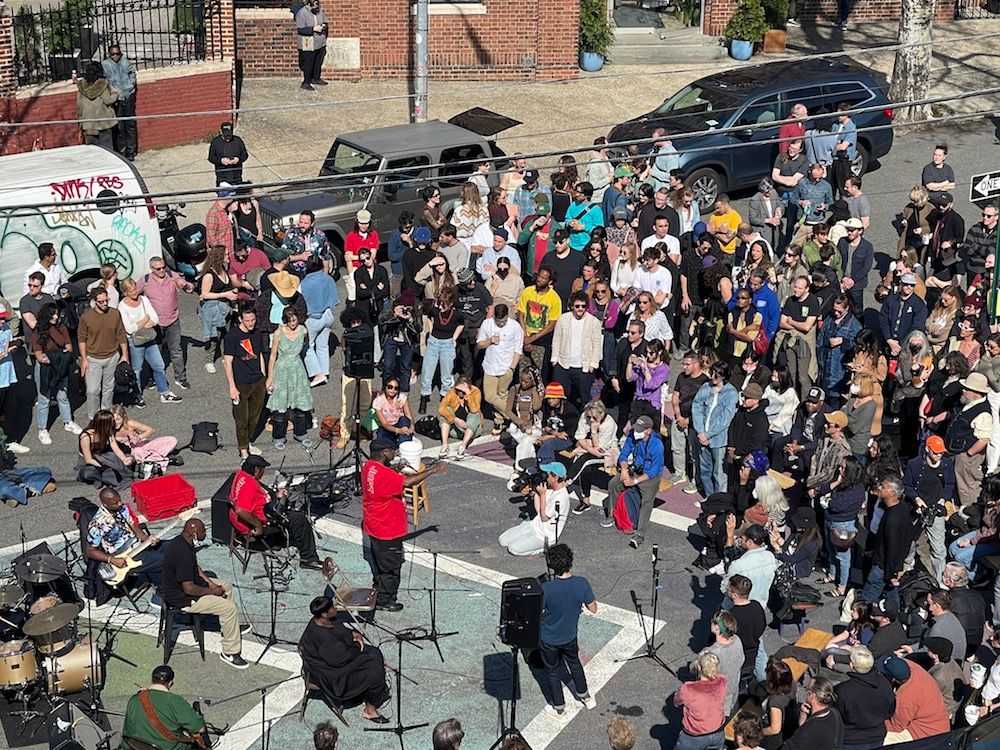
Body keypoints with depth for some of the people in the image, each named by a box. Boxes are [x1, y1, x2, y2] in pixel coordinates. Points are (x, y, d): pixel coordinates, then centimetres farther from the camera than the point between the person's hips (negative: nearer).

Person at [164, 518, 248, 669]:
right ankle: (230, 653, -3)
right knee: (229, 608, -14)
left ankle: (231, 626, 39)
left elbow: (195, 566, 15)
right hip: (182, 599, -10)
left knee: (226, 586, 22)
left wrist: (209, 581, 3)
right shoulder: (183, 553, -34)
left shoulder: (181, 541, -2)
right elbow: (189, 589, -31)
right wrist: (211, 591, -17)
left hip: (183, 583, 10)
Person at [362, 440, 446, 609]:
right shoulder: (383, 474, -31)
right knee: (390, 565, 7)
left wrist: (396, 469, 1)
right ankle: (384, 600, 18)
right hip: (387, 530, -10)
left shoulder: (368, 466, -1)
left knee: (379, 563, 25)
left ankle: (378, 592, 40)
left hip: (373, 526, 10)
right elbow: (407, 482, -39)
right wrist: (432, 470, -31)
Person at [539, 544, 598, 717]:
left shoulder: (546, 588, -33)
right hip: (570, 636, 3)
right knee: (574, 663, 32)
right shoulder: (581, 584, -25)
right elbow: (593, 609, -10)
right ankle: (584, 696, 50)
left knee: (552, 671, 23)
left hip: (549, 639, -3)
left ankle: (558, 707, 41)